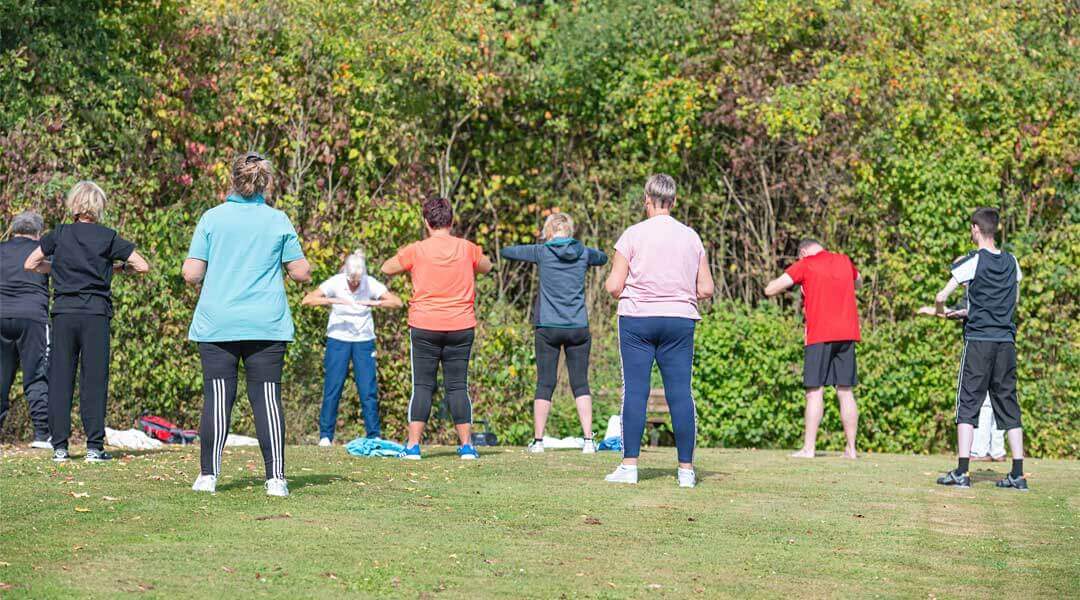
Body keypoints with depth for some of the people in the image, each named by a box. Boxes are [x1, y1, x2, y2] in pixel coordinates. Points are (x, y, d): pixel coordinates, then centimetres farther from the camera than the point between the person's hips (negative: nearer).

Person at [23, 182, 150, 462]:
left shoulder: (59, 234, 5)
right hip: (96, 313, -1)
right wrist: (118, 267, 18)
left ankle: (60, 447, 4)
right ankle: (94, 447, -1)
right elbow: (143, 266, 2)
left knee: (60, 379, 5)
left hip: (63, 313, 2)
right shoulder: (108, 237, 1)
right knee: (94, 379, 1)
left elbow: (30, 264, 14)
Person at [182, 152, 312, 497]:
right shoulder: (278, 221, 1)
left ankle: (208, 475, 5)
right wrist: (302, 271, 25)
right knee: (267, 398, 1)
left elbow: (191, 274, -2)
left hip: (217, 324, 0)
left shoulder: (211, 218, 1)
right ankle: (275, 478, -2)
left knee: (217, 398, 4)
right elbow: (301, 272, 3)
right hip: (267, 326, 0)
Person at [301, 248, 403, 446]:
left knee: (368, 390, -3)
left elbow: (397, 302, -13)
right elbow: (307, 300, -18)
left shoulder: (370, 284, -7)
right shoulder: (335, 283, -11)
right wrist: (333, 300, -28)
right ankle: (325, 435, 3)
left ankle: (374, 435, 4)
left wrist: (374, 303, -26)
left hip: (364, 340, 1)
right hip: (338, 339, -1)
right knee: (332, 389, -4)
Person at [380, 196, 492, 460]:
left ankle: (413, 446, -1)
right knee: (457, 386, 7)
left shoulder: (416, 250, -7)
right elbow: (486, 266, 21)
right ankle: (467, 445, 6)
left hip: (424, 327, -2)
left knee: (422, 386, 3)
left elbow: (387, 268, 9)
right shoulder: (467, 248, 0)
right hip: (461, 327, 2)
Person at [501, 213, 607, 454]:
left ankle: (538, 440, 4)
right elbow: (603, 258, 26)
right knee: (580, 384, 5)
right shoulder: (583, 253, 4)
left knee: (545, 384, 3)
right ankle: (588, 440, 0)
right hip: (578, 327, 2)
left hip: (548, 327, -2)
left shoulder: (541, 252, -3)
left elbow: (506, 252, 9)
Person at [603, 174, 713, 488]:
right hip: (680, 321, 2)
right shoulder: (691, 237, 5)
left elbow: (613, 287, -7)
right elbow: (706, 289, 5)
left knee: (635, 391, 0)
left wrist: (610, 282, 16)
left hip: (637, 320, -2)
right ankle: (686, 469, 3)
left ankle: (629, 465, -2)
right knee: (681, 393, 3)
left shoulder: (633, 235, -5)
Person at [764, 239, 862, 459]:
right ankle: (851, 448, 7)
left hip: (819, 335, -4)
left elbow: (770, 290, -3)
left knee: (815, 391, -4)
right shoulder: (844, 261, 13)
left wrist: (787, 280, 15)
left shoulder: (805, 265, -1)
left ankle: (808, 448, -7)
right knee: (846, 391, 7)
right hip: (847, 333, 5)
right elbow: (858, 282, 36)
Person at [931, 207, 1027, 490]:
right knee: (1008, 405, 7)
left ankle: (961, 472, -7)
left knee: (968, 404, -2)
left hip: (978, 340, -5)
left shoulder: (973, 261, -7)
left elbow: (942, 296, -7)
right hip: (1007, 340, 5)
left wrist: (939, 310, 15)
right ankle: (1018, 474, 4)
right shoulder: (1011, 261, 10)